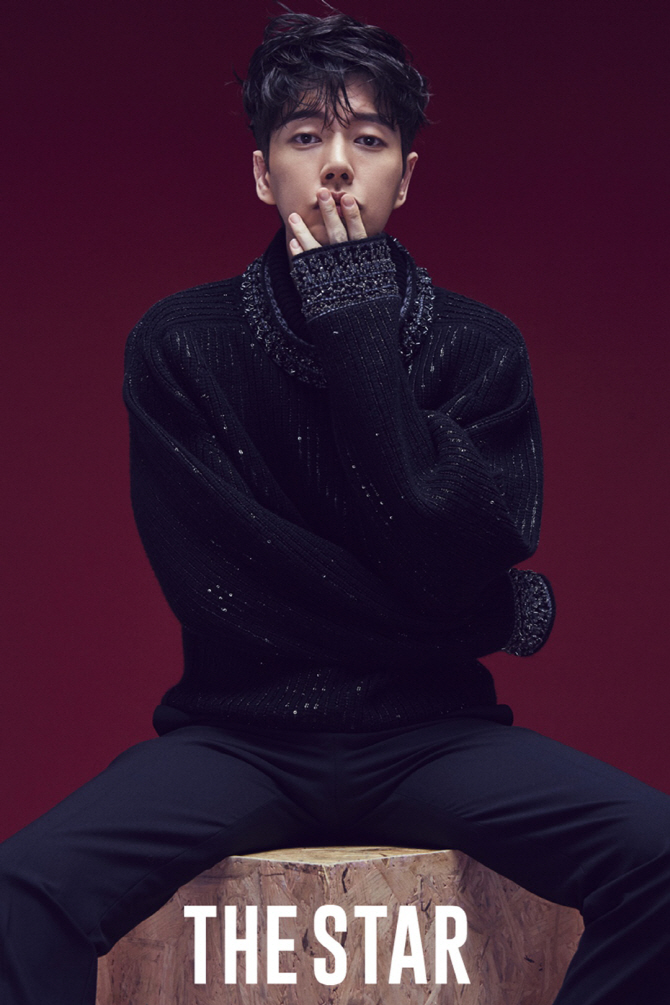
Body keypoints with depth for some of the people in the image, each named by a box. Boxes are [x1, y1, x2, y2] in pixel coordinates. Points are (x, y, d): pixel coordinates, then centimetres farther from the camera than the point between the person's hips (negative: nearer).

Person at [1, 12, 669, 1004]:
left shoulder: (478, 345, 3)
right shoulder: (180, 343, 0)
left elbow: (455, 563, -11)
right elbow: (213, 584, -9)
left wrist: (360, 334, -13)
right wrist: (499, 617, -5)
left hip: (431, 734, 2)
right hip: (238, 733, -1)